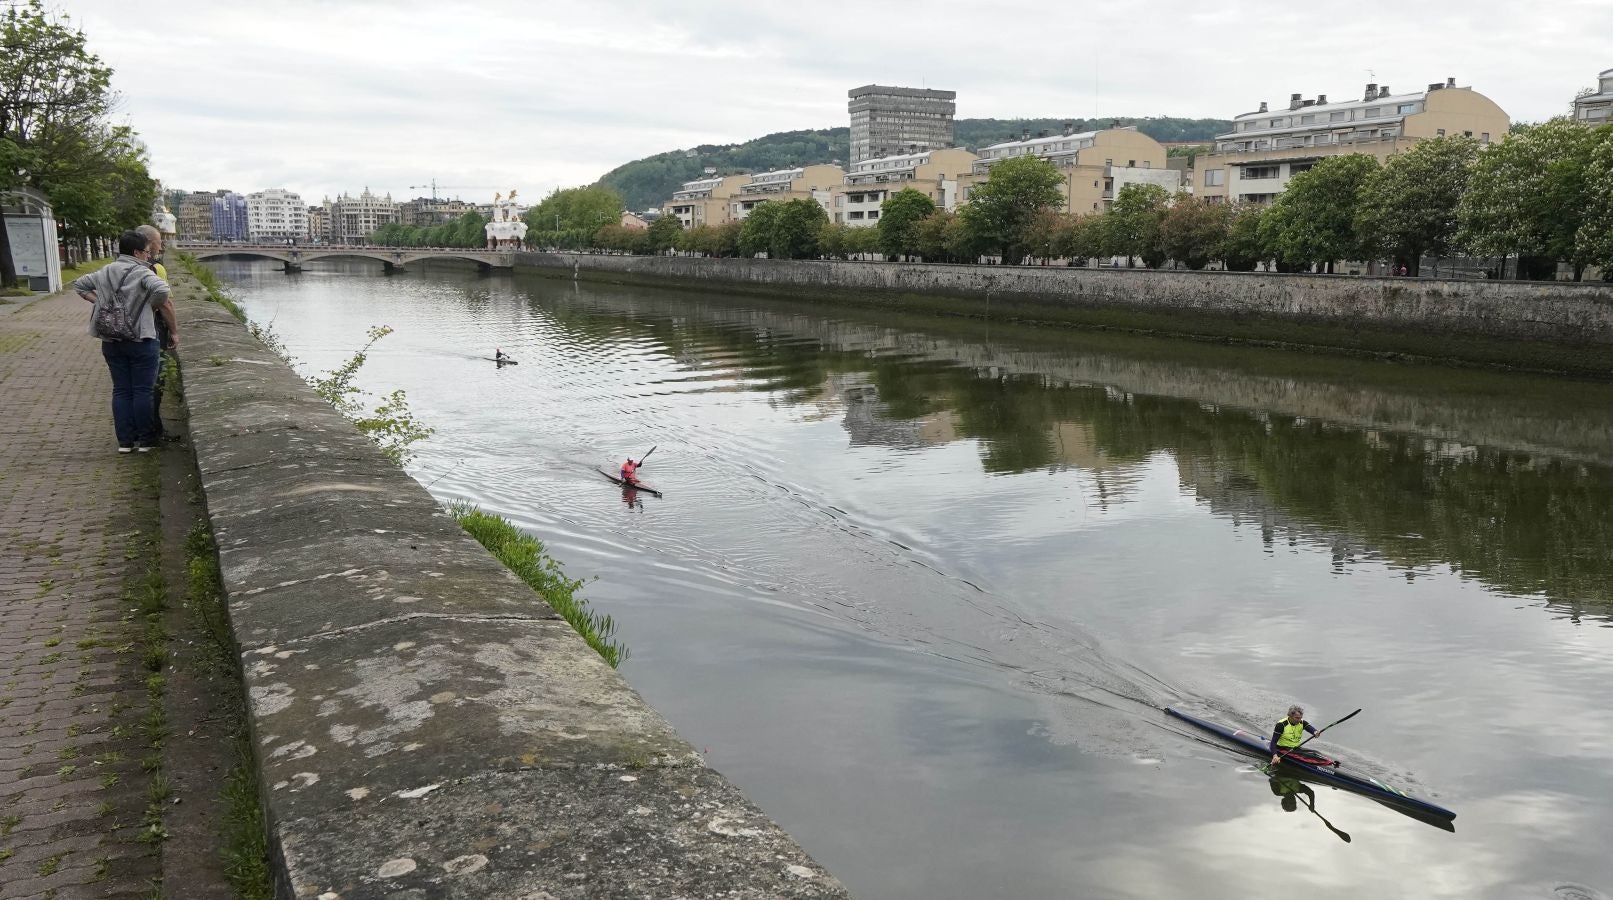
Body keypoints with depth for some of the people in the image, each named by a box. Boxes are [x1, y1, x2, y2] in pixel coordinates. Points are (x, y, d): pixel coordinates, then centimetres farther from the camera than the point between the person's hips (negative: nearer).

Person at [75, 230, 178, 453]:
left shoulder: (104, 272, 11)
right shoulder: (143, 273, -10)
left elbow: (79, 285, 25)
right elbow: (162, 293, -27)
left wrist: (100, 301, 15)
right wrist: (174, 331, -18)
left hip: (111, 341, 6)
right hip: (140, 340, -6)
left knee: (121, 390, 10)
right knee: (143, 390, 2)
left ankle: (125, 441, 12)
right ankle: (144, 440, 7)